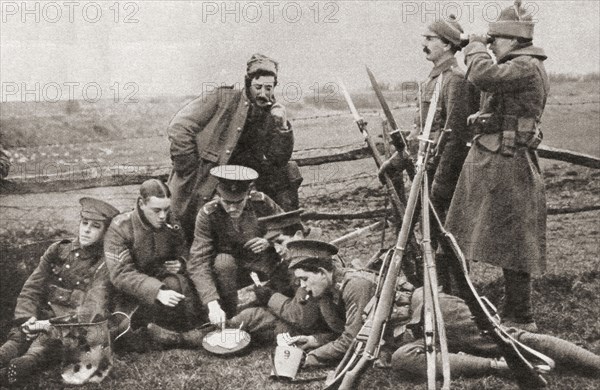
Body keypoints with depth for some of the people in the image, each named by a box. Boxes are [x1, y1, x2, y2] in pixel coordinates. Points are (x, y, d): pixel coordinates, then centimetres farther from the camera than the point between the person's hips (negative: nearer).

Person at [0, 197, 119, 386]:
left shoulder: (104, 263, 4)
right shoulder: (58, 250, 17)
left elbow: (94, 306, -10)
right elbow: (32, 288, 13)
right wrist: (26, 317, -7)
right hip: (44, 316, 4)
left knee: (41, 348, -34)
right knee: (17, 337, -29)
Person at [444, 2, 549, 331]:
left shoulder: (527, 66, -14)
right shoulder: (515, 67, 17)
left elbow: (483, 76, -29)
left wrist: (475, 47, -12)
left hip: (507, 165, -11)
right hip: (489, 159, 11)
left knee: (511, 245, -2)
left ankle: (520, 319, 10)